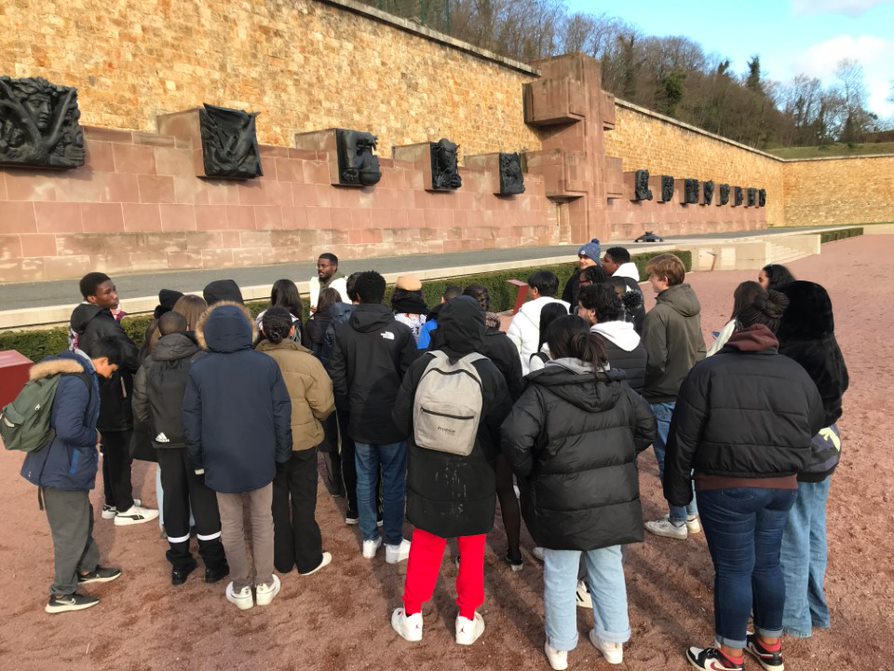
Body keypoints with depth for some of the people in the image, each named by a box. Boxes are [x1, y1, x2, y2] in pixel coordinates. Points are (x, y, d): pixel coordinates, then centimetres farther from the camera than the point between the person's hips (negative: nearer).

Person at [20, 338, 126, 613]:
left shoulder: (73, 369, 6)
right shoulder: (78, 382, -26)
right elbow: (69, 429, -32)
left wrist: (90, 434, 9)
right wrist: (94, 437, -14)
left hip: (61, 464, 10)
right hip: (63, 469, -10)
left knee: (82, 518, 24)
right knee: (70, 530, 5)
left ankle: (87, 568, 42)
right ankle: (62, 595, 19)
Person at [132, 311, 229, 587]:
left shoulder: (147, 366, 0)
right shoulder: (200, 360, -10)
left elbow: (140, 408, 3)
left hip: (165, 442, 3)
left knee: (174, 498, 12)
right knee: (203, 497, 6)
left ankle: (179, 563, 22)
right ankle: (213, 563, 13)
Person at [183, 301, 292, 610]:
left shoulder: (198, 370, -11)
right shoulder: (266, 364, -12)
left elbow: (191, 423, -4)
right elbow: (282, 416, -7)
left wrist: (198, 460, 10)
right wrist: (282, 454, 5)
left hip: (221, 462, 0)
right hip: (260, 460, 0)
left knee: (231, 526, 16)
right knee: (262, 521, 17)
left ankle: (241, 587, 29)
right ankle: (265, 584, 28)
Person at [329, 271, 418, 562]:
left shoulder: (343, 332, -2)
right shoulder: (400, 331, -12)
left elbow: (337, 377, 2)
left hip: (360, 420, 3)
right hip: (393, 420, -3)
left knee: (365, 480, 14)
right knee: (393, 483, 8)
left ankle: (369, 540, 26)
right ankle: (394, 544, 19)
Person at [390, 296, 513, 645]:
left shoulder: (421, 365, -17)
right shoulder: (488, 373, -19)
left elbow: (400, 417, -7)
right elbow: (503, 429, -11)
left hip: (427, 473, 1)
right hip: (474, 477, -1)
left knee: (424, 544, 20)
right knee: (472, 549, 19)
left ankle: (412, 616, 33)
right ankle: (467, 619, 32)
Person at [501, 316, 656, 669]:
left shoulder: (542, 390, -17)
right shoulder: (617, 385, 1)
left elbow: (515, 436, -26)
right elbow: (647, 426, 10)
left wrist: (529, 473, -9)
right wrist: (618, 459, 14)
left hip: (563, 500, -4)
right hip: (614, 496, 5)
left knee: (561, 575, 13)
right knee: (608, 567, 21)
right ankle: (613, 640, 37)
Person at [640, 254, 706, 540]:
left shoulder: (658, 314, -21)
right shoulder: (692, 308, 5)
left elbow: (653, 361, -21)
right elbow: (700, 350, 12)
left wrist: (641, 387, -5)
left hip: (664, 397, -8)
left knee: (669, 460, 5)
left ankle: (677, 522, 17)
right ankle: (691, 514, 30)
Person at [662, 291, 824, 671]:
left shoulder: (708, 372, -10)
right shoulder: (798, 375, 3)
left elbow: (682, 440, -9)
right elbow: (813, 432, 14)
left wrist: (677, 491, 0)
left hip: (726, 488, -5)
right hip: (782, 487, 5)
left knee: (733, 569, 6)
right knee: (767, 564, 19)